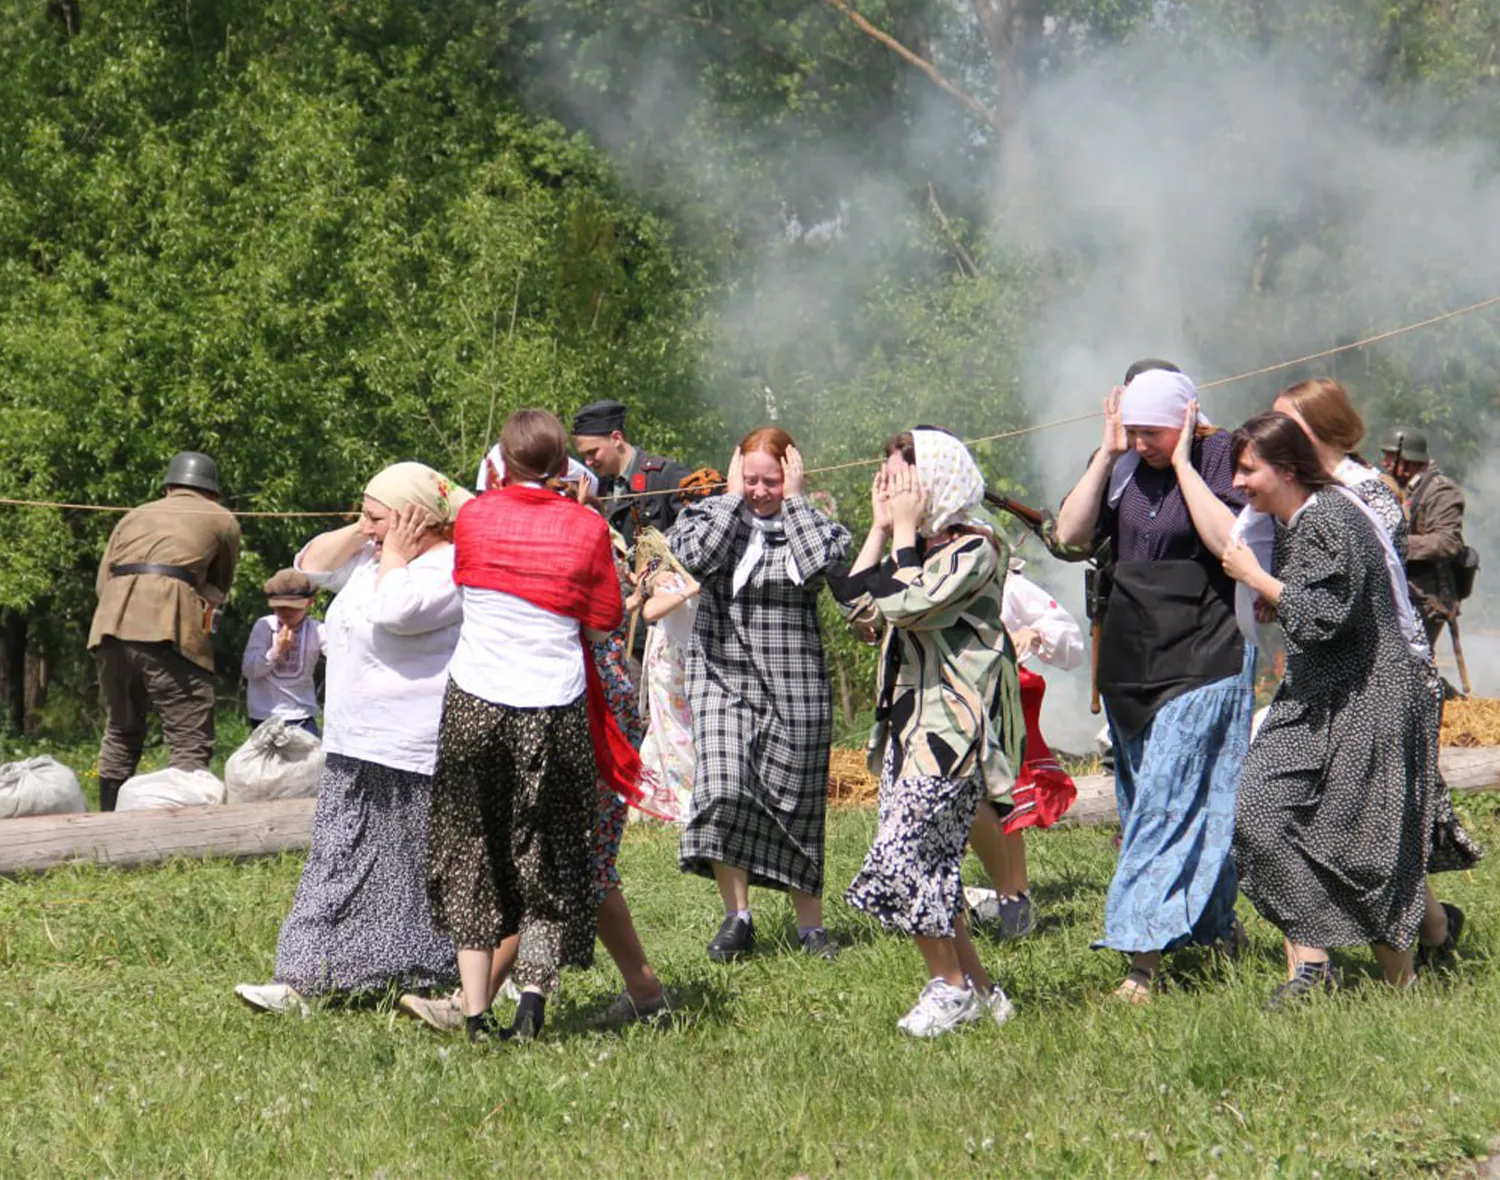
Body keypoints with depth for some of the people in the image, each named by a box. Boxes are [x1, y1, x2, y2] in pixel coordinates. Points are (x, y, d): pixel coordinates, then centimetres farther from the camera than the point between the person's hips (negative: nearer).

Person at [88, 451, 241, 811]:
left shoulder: (135, 516, 27)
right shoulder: (223, 521, 19)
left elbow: (102, 581, 19)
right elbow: (220, 588, 28)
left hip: (111, 629, 4)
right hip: (170, 632, -4)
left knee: (120, 734, 18)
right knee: (191, 743, -5)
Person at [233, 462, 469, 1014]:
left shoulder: (452, 568, -16)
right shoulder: (374, 559, 15)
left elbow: (395, 610, -30)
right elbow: (311, 565, 20)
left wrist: (395, 554, -15)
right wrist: (360, 530, 6)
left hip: (416, 759, -10)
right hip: (355, 751, 10)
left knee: (421, 875, -1)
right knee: (338, 865, 6)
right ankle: (302, 983, 5)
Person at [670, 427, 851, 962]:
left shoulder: (812, 520, 3)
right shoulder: (712, 513, 6)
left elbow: (822, 564, -19)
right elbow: (698, 557, -16)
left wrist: (794, 500, -10)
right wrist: (732, 497, -8)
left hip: (794, 686, 0)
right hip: (722, 675, 0)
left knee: (794, 801, 6)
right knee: (723, 788, -14)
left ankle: (810, 922, 17)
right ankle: (736, 917, -2)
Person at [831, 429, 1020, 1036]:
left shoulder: (974, 547, -11)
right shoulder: (917, 546, 16)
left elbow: (908, 604, -22)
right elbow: (856, 605, 8)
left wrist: (906, 531, -11)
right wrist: (881, 529, 7)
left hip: (953, 725, -9)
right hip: (908, 719, 9)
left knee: (901, 857, -13)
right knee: (928, 864, 9)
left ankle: (951, 986, 1)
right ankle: (978, 990, 17)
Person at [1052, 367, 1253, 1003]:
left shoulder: (1219, 457, -7)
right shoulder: (1124, 467, 8)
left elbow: (1228, 541, -22)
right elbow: (1071, 536, 0)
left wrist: (1182, 462, -17)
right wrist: (1106, 454, -4)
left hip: (1201, 659, -7)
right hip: (1131, 659, 7)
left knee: (1169, 803, -12)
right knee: (1144, 802, 12)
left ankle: (1145, 955, -16)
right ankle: (1221, 929, 25)